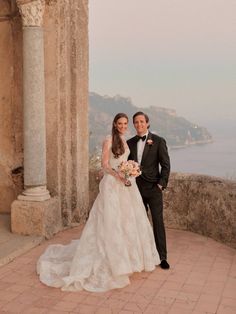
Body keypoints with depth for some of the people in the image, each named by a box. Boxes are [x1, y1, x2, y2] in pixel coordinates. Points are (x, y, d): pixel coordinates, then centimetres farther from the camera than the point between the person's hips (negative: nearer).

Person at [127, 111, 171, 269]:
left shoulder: (158, 141, -5)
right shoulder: (130, 143, 8)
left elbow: (166, 165, -5)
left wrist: (161, 184, -11)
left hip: (153, 187, -4)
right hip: (136, 188, 4)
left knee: (158, 222, -2)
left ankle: (162, 256, 7)